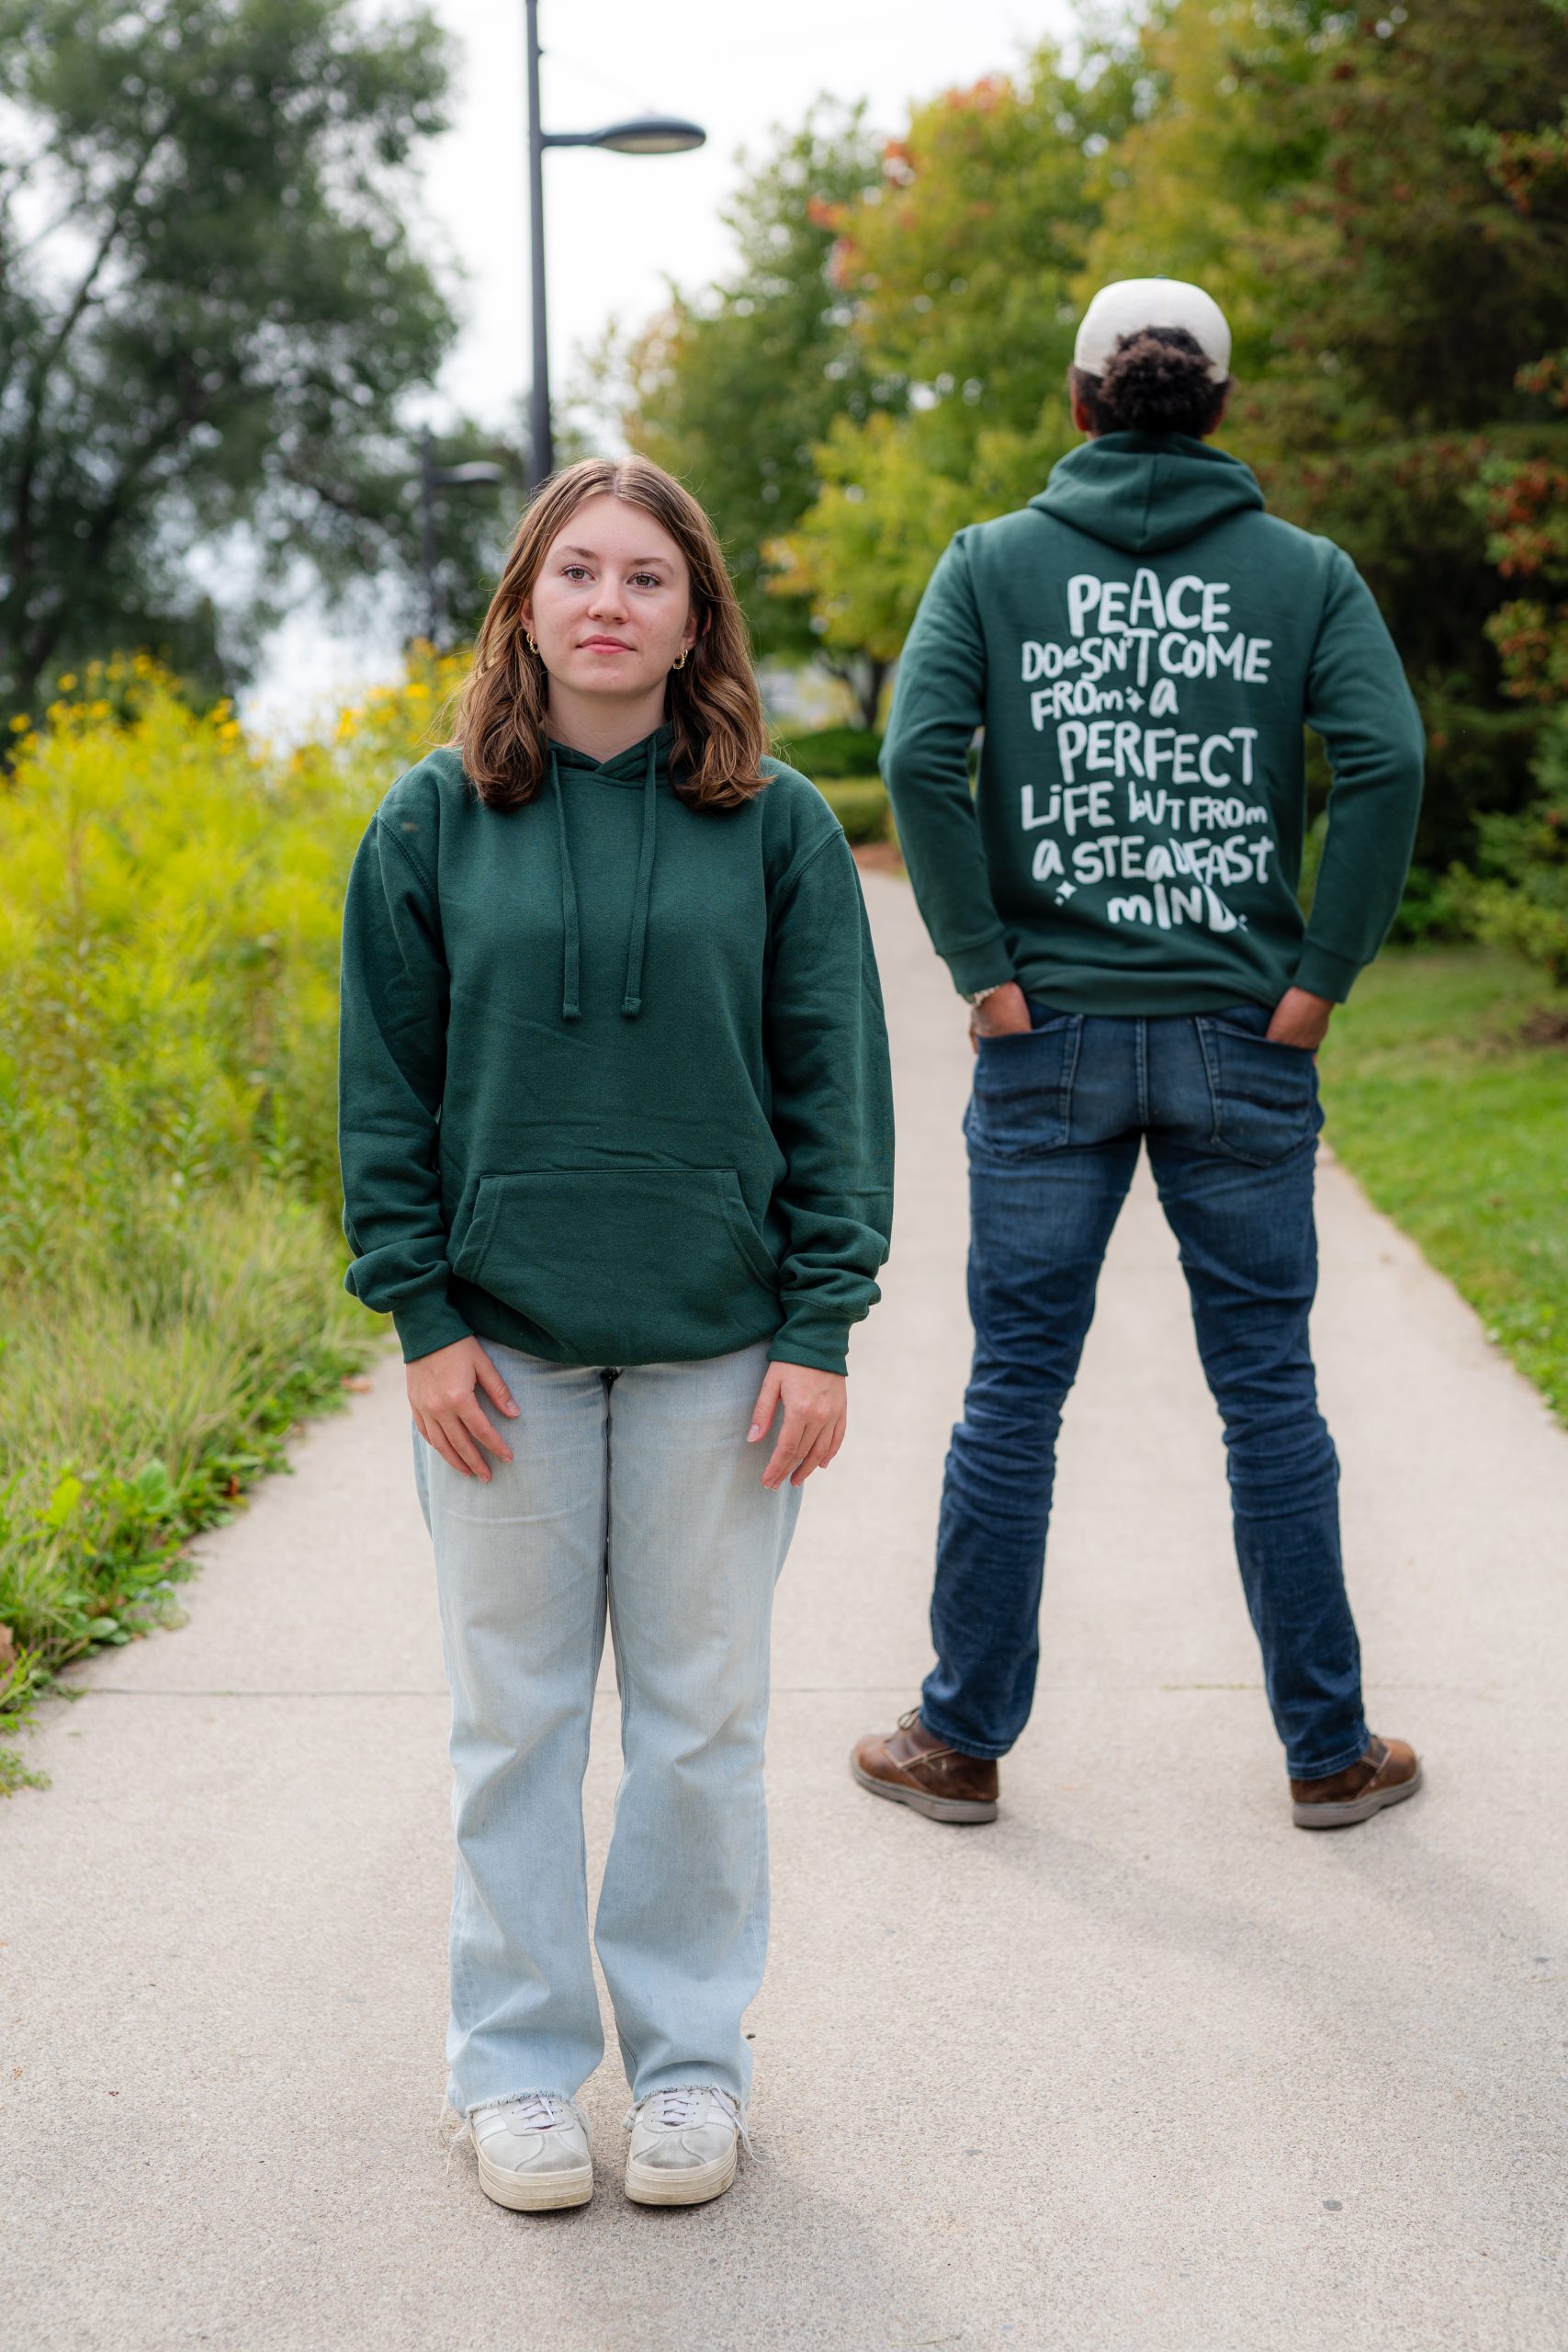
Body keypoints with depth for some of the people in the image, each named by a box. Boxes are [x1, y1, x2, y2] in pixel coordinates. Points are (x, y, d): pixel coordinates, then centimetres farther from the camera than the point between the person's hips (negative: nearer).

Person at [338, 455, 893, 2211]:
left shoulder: (776, 826, 1)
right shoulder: (433, 825, 2)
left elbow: (834, 1085, 1)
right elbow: (386, 1083, 3)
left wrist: (822, 1329, -5)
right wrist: (420, 1315, -4)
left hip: (719, 1343, 0)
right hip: (502, 1341, 1)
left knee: (702, 1714, 9)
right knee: (514, 1714, 9)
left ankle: (692, 2054, 24)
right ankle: (519, 2064, 23)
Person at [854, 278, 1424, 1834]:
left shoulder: (993, 562, 3)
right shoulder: (1305, 571, 3)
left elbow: (920, 753, -12)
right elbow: (1386, 760, -11)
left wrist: (983, 971, -8)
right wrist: (1320, 978, -7)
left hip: (1050, 1040, 0)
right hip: (1243, 1041, 0)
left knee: (1015, 1386, 8)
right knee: (1267, 1388, 8)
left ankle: (963, 1740, 18)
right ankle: (1328, 1751, 18)